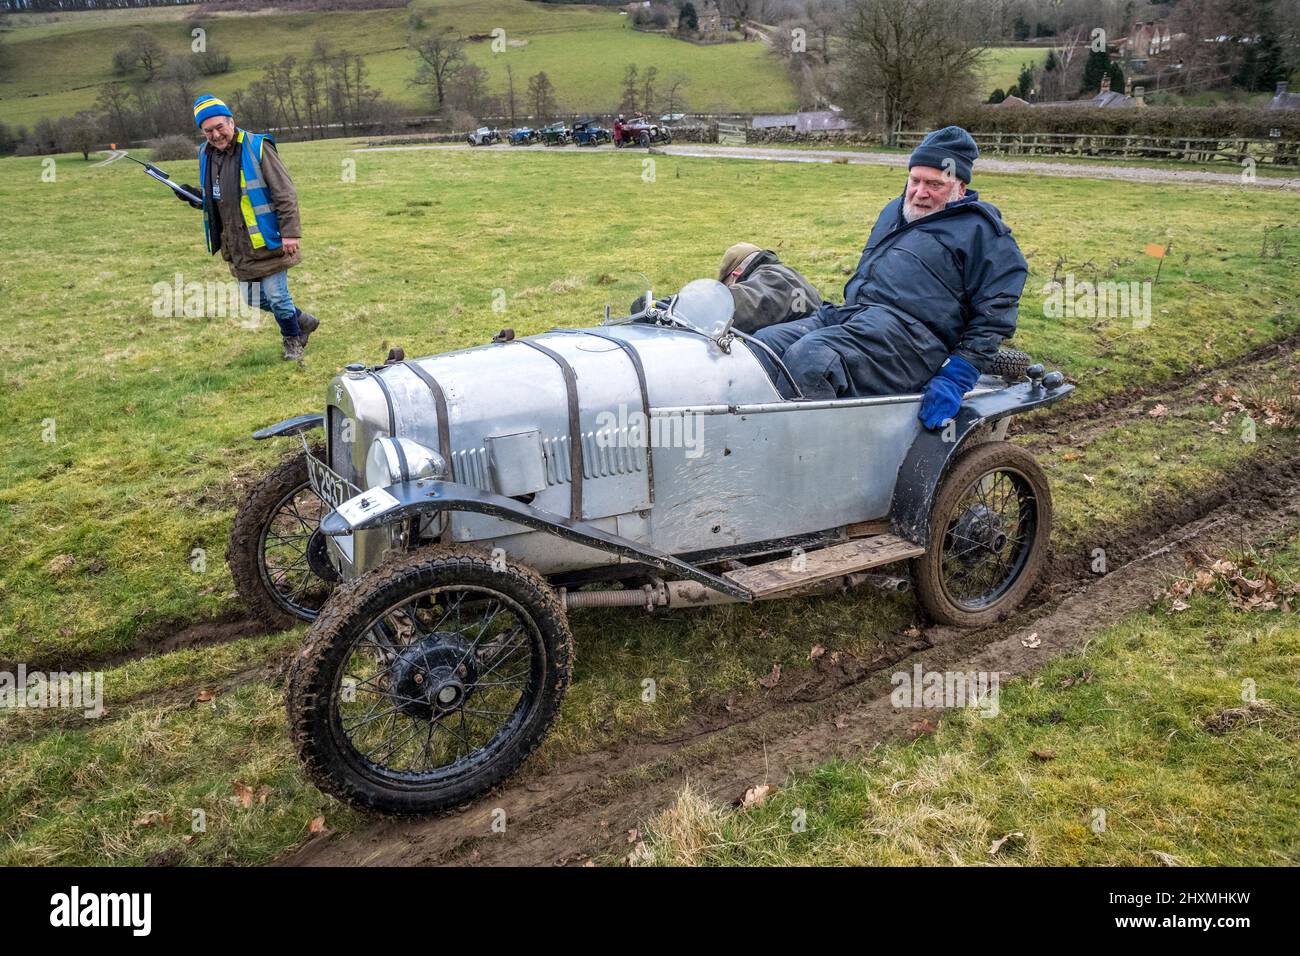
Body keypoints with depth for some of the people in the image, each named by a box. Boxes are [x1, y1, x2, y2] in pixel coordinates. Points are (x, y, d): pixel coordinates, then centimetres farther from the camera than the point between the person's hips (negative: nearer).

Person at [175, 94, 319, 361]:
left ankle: (292, 340, 24)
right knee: (254, 298, 14)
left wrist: (290, 232, -19)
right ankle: (303, 321, 34)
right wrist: (195, 196, 3)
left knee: (276, 296, -2)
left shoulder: (256, 148, -13)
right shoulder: (206, 154, 9)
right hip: (238, 246, 7)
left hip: (267, 241, -7)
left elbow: (285, 193, -14)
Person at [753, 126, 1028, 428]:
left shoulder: (982, 230, 5)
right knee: (763, 343, -13)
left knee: (807, 358, -34)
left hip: (909, 329, -8)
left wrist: (955, 379, -13)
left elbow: (994, 315, -4)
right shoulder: (894, 210, 29)